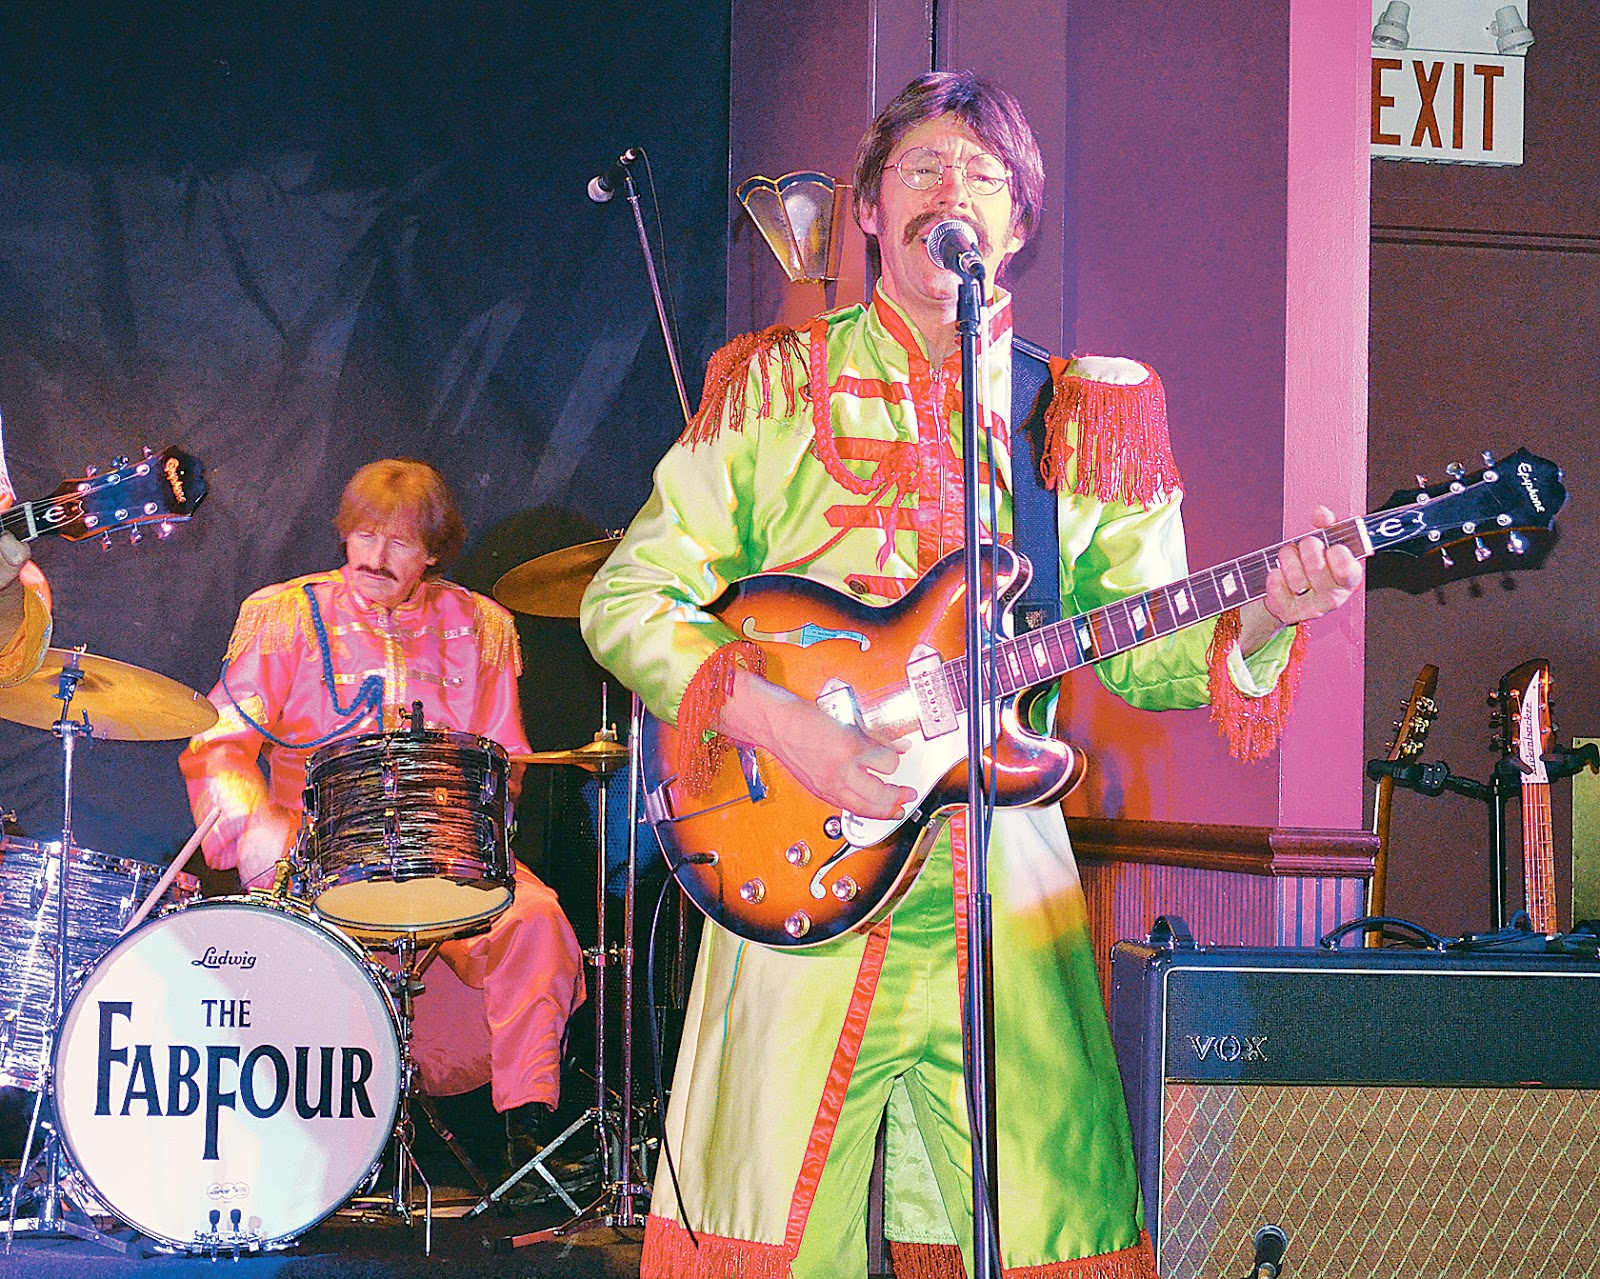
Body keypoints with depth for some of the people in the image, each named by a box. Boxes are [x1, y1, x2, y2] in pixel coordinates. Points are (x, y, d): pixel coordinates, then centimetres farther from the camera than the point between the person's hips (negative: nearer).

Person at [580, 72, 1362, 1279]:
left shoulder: (1082, 417, 12)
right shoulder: (776, 387, 5)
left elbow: (1141, 646, 7)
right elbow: (628, 597, 1)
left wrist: (1260, 620, -13)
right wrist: (773, 721, -14)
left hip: (1007, 873, 2)